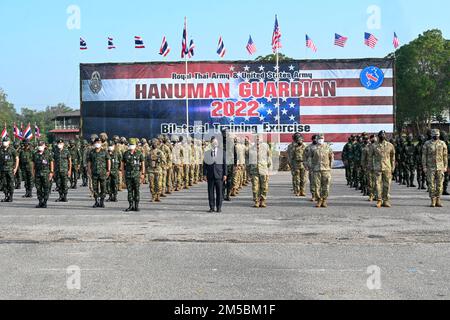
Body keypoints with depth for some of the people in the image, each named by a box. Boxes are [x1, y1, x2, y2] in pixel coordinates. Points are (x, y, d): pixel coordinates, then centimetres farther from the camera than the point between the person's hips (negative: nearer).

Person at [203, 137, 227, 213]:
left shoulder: (222, 151, 5)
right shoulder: (207, 152, 6)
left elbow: (224, 163, 4)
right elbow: (205, 163, 6)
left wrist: (225, 174, -2)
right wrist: (204, 174, -1)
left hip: (219, 174, -1)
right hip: (210, 175, 1)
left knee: (219, 191, 1)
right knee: (210, 191, 3)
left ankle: (219, 207, 8)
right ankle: (212, 207, 10)